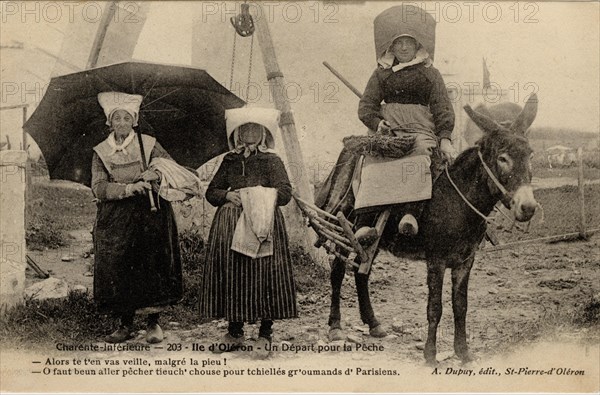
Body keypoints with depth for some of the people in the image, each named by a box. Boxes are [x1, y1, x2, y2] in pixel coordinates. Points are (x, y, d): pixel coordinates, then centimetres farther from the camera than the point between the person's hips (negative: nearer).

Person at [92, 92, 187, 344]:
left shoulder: (149, 145, 4)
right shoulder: (101, 152, 6)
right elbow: (98, 188, -7)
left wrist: (157, 174, -24)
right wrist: (128, 188, -22)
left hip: (150, 218, -1)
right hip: (115, 220, 1)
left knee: (152, 267, -2)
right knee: (118, 270, 0)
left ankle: (154, 323, 10)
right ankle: (125, 324, 13)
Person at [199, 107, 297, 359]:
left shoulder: (272, 161, 5)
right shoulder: (229, 161, 16)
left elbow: (285, 193, -5)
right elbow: (211, 192, 15)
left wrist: (258, 195, -16)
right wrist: (227, 195, -5)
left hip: (262, 224, -4)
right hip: (230, 227, 4)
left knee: (263, 276, -7)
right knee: (231, 275, 3)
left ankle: (265, 335, 2)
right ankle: (235, 332, 15)